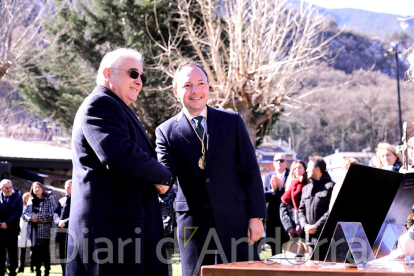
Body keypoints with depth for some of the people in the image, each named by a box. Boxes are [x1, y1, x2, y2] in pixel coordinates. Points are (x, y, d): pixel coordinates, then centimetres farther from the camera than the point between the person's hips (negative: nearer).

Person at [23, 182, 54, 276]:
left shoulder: (49, 199, -1)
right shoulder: (31, 201, 14)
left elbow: (52, 215, -8)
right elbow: (24, 214, 11)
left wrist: (38, 217, -14)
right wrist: (31, 217, -11)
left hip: (44, 230, -5)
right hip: (33, 230, 5)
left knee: (44, 251, -5)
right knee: (35, 251, 6)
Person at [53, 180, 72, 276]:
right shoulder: (61, 200, 21)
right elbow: (56, 213, 12)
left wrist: (65, 222, -18)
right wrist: (58, 221, -9)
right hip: (61, 232, 7)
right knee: (62, 257, 10)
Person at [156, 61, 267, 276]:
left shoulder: (232, 121, 6)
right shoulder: (166, 131, 5)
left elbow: (250, 171, 5)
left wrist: (256, 216, -2)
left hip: (235, 219, 0)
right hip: (194, 223, 0)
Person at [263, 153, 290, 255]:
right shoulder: (268, 176, 13)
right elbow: (263, 197, 6)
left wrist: (281, 186, -17)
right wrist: (272, 190, -12)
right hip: (273, 218, 3)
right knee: (275, 252, 8)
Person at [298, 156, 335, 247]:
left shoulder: (330, 186, -3)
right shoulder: (306, 188, 20)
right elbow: (301, 209, 18)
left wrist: (316, 227, -13)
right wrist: (305, 225, 0)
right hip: (309, 236, 6)